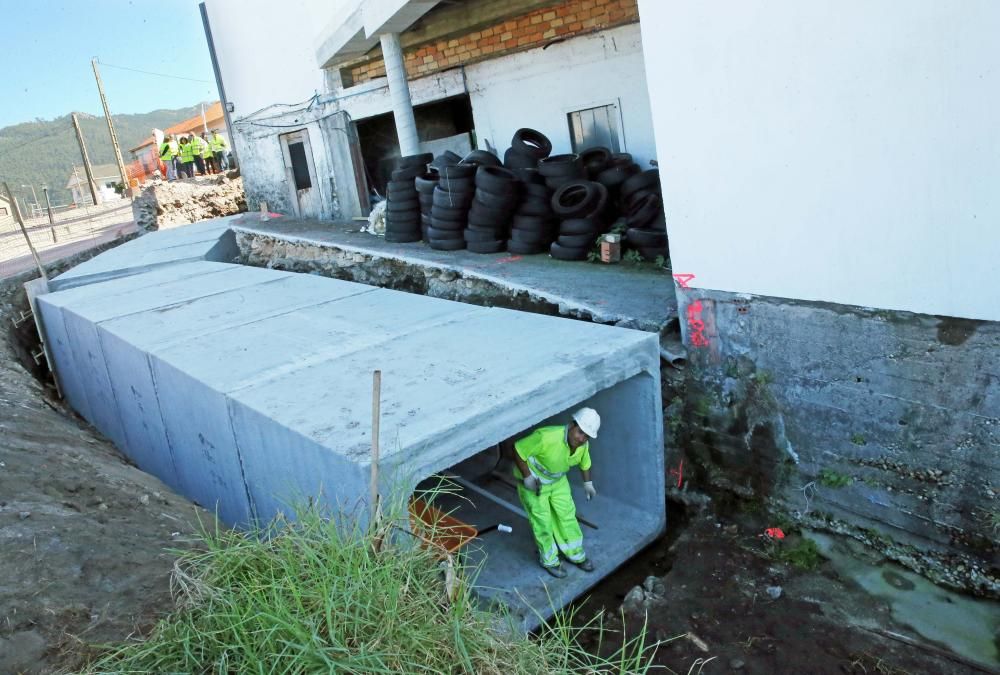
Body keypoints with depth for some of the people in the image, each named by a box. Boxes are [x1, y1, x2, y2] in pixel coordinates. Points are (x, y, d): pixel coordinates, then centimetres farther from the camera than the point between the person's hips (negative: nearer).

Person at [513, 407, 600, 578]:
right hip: (534, 482, -6)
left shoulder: (583, 445, -18)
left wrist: (588, 483, 16)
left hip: (558, 480, 6)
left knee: (567, 515, 14)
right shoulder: (546, 437, -40)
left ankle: (575, 554, 36)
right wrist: (527, 477, -25)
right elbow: (518, 450, -30)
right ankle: (549, 560, 27)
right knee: (543, 522, 5)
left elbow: (584, 462, 5)